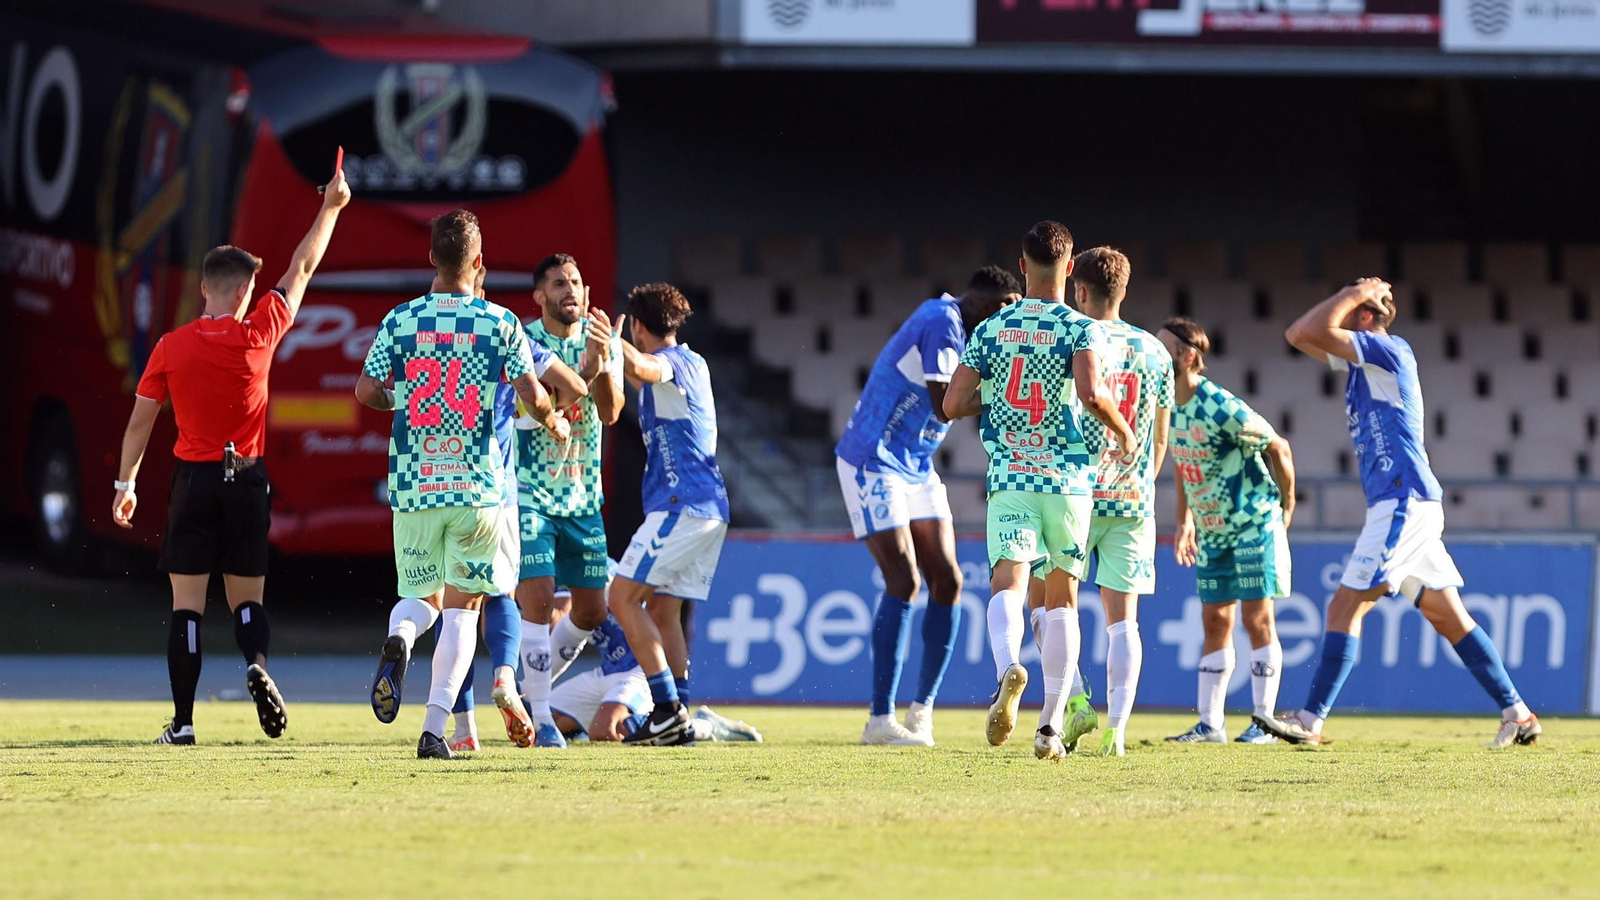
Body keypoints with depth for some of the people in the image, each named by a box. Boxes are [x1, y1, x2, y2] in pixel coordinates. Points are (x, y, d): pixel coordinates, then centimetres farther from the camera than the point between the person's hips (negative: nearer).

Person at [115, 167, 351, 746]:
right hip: (247, 480, 1)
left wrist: (126, 485, 12)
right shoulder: (258, 334, -5)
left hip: (193, 481, -1)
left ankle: (183, 721, -3)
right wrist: (330, 208, 18)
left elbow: (140, 419, 2)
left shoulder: (171, 347, -3)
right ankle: (256, 663, -19)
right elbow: (302, 269, 7)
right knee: (246, 598, 12)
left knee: (187, 605, 1)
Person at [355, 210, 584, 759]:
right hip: (478, 486, -2)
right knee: (463, 605, 3)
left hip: (413, 485, 2)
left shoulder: (400, 320, 0)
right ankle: (435, 728, -9)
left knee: (421, 595, 19)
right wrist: (554, 423, 17)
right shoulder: (501, 323, -3)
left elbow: (366, 391, 0)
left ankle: (400, 640, -18)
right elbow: (534, 396, -5)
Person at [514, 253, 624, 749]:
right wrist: (587, 368, -32)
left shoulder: (602, 342, 2)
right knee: (537, 598, -15)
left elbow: (609, 412, -11)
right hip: (529, 492, -5)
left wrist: (604, 362, -28)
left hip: (583, 497, 5)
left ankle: (534, 685, 29)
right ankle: (539, 717, -10)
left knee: (591, 610, 7)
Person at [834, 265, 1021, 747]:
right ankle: (880, 719, -12)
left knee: (946, 581, 2)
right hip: (872, 464, -10)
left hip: (916, 468, 10)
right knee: (903, 581, -15)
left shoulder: (958, 328, 12)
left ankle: (923, 707, 11)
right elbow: (945, 404, -27)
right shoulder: (942, 323, -18)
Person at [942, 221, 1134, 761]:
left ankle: (1009, 668, -45)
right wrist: (1122, 432, -1)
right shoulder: (1081, 330, -3)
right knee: (1061, 599, 11)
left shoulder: (990, 331, 6)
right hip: (1067, 477, 0)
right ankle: (1050, 726, 8)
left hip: (1009, 478, 0)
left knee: (1008, 583, -11)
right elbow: (1090, 393, -20)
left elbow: (953, 404, 3)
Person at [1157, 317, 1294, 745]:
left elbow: (1278, 449, -13)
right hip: (1212, 532, 8)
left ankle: (1264, 722, -1)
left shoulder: (1221, 409, -23)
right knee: (1215, 622, 8)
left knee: (1257, 618, -5)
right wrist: (1184, 521, 14)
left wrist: (1286, 508, -3)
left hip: (1254, 525, -8)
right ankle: (1209, 725, 9)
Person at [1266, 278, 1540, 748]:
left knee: (1345, 607, -11)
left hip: (1402, 501, -10)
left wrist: (1355, 294, -3)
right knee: (1446, 614, 10)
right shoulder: (1361, 361, 18)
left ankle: (1311, 721, -13)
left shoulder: (1391, 351, -8)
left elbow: (1314, 332, -17)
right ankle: (1516, 714, 10)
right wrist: (1356, 295, 16)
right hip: (1405, 503, 10)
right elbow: (1299, 335, 23)